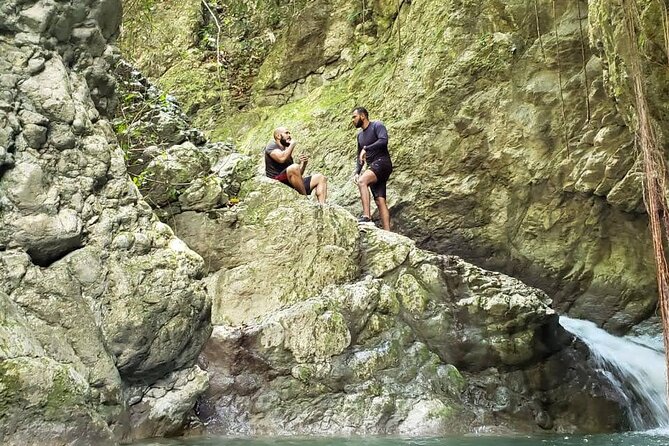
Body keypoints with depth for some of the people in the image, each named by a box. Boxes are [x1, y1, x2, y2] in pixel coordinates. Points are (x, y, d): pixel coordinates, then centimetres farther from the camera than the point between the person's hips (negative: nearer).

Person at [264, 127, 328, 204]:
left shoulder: (286, 151, 27)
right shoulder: (272, 146, 2)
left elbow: (299, 173, 25)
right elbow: (282, 158, -22)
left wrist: (303, 163, 5)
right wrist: (292, 144, -7)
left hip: (291, 184, 9)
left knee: (321, 178, 3)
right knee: (294, 167, -35)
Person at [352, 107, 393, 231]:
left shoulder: (377, 125, -2)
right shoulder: (360, 135, 22)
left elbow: (383, 140, -21)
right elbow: (360, 156, 25)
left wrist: (365, 149, -22)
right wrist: (357, 172, 10)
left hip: (382, 162, -8)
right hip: (372, 167, 8)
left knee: (362, 181, -31)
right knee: (380, 201, -2)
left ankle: (366, 216, -40)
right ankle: (387, 232, -8)